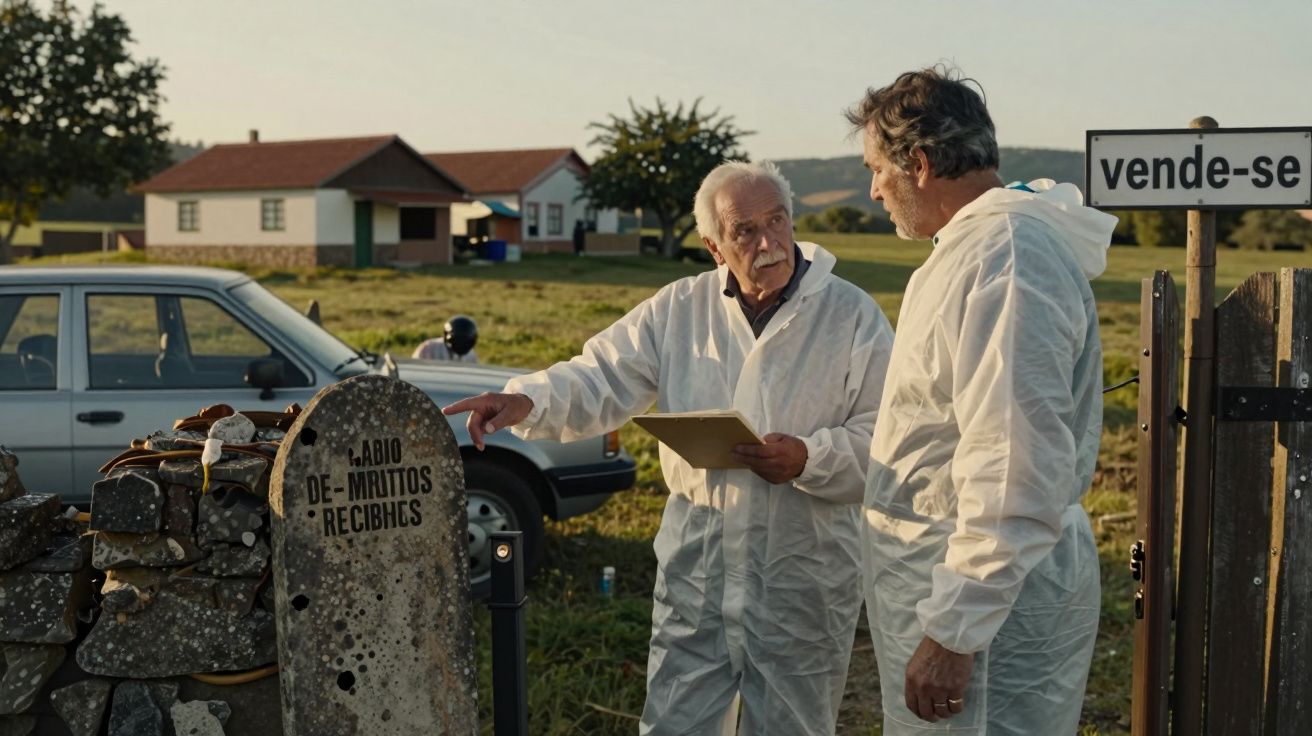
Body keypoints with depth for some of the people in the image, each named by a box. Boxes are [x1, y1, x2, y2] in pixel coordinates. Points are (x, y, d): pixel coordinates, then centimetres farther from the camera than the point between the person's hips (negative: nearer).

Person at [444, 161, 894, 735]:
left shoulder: (853, 315, -6)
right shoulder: (680, 309, 3)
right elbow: (601, 380, -2)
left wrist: (808, 459, -24)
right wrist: (528, 400, -21)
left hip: (805, 576, -2)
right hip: (694, 564, 3)